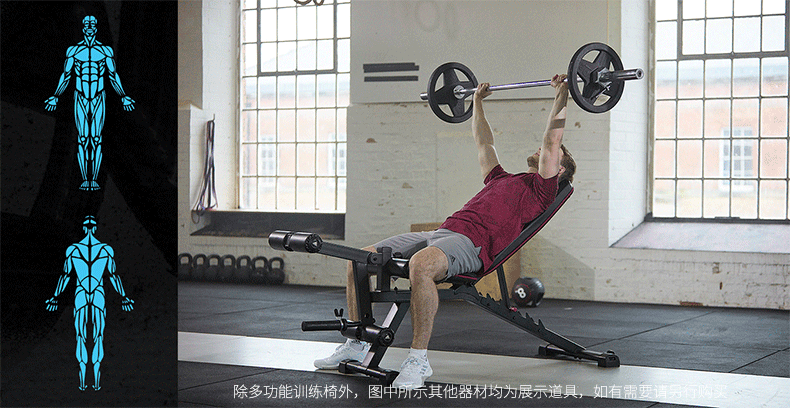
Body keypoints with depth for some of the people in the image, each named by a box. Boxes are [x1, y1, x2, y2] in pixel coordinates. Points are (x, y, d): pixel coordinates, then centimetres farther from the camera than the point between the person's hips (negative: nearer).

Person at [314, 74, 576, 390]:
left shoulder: (542, 188, 11)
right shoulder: (501, 179, 34)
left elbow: (551, 142, 2)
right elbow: (484, 143, 46)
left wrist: (561, 97, 7)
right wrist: (478, 101, 53)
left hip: (471, 244, -9)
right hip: (443, 231, 9)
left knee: (421, 264, -42)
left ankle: (419, 359, -35)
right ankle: (356, 345, 3)